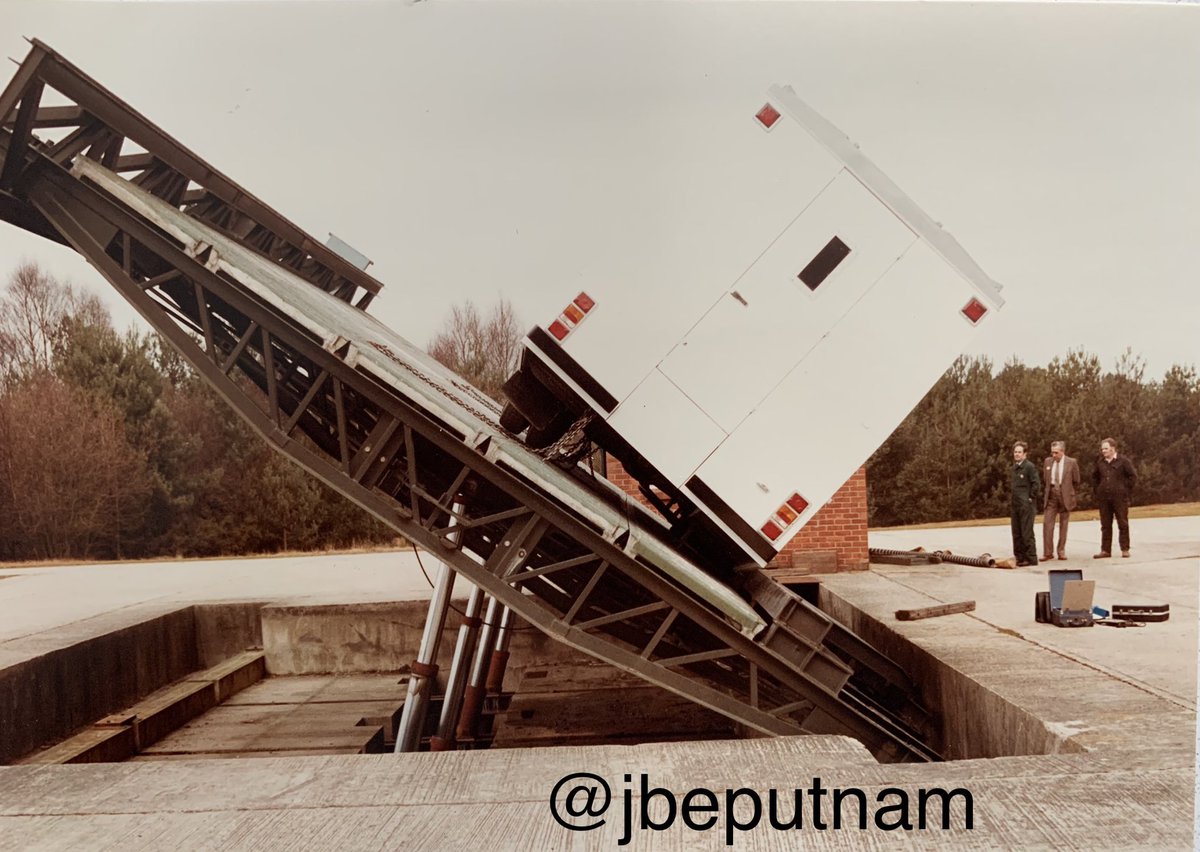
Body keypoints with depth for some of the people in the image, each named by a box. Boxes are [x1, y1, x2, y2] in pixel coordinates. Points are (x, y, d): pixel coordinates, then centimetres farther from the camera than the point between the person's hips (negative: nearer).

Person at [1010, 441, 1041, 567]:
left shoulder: (1029, 466, -11)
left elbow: (1037, 484, -15)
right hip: (1015, 505, 8)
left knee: (1027, 533, -5)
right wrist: (1013, 498, 13)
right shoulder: (1014, 467, 13)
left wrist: (1030, 498, -11)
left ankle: (1031, 558, 1)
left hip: (1026, 505, -8)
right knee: (1016, 533, 11)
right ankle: (1020, 557, 18)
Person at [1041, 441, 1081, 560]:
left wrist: (1069, 493, 8)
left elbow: (1076, 482, 5)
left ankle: (1061, 551, 14)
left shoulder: (1071, 462, -4)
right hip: (1051, 495, 2)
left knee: (1063, 524, 4)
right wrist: (1046, 493, 12)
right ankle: (1048, 552, -4)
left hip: (1065, 496, -2)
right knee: (1047, 523, -6)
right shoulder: (1047, 462, 6)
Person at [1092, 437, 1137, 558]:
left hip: (1120, 498, -4)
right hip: (1103, 498, 4)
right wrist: (1097, 489, 14)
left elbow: (1133, 476, -2)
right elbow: (1094, 476, 24)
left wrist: (1126, 491, -5)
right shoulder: (1100, 462, 8)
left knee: (1123, 524, 1)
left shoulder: (1123, 461, -4)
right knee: (1105, 525, 5)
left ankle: (1125, 549, 7)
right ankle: (1105, 550, 9)